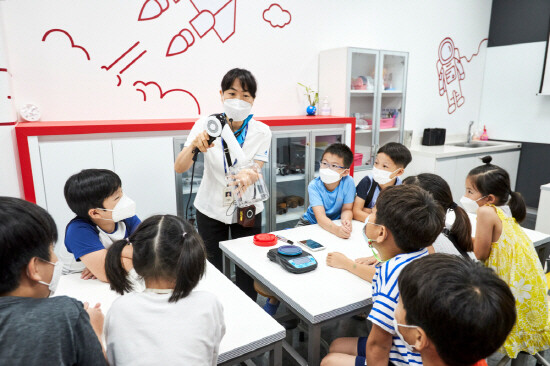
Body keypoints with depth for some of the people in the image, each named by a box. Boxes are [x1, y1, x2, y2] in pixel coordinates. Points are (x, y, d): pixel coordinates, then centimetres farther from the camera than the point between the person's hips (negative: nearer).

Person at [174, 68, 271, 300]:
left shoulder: (261, 131, -10)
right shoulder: (206, 124, -11)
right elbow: (179, 168, -18)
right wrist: (194, 145, -38)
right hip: (211, 209, 0)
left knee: (246, 272, 5)